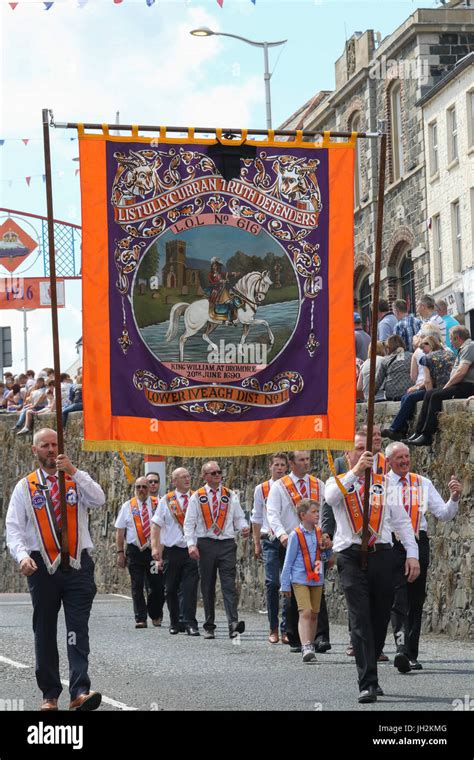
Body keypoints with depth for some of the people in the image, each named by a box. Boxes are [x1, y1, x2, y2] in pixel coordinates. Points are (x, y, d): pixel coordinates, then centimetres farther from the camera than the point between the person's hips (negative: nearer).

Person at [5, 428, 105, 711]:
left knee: (79, 629, -10)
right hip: (42, 566, 1)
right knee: (45, 631, 7)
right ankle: (50, 693, 15)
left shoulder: (78, 480, 8)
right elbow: (14, 528, 0)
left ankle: (80, 690, -19)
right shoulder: (25, 487, 7)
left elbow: (99, 500, -11)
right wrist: (22, 556, -18)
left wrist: (73, 471, -18)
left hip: (78, 563, -1)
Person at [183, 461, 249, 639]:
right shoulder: (197, 497, 7)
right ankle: (209, 627, 12)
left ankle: (233, 623, -22)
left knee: (229, 584, -11)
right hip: (205, 544, 0)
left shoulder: (230, 496, 11)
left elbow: (239, 517, 10)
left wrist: (244, 527, -13)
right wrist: (191, 544, -8)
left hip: (227, 544, 0)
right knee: (207, 587, 5)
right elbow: (189, 523, 4)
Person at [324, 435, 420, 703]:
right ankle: (368, 683, -15)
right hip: (352, 557, -3)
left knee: (380, 618, 7)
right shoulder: (338, 482, 8)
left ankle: (370, 674, 21)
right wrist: (355, 472, -28)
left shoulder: (385, 484, 16)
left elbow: (402, 520, 13)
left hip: (382, 554, 3)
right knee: (360, 620, -10)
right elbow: (331, 498, -17)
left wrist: (412, 554, 3)